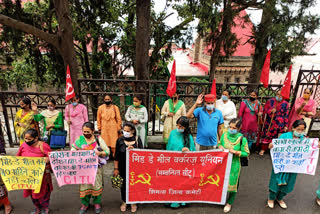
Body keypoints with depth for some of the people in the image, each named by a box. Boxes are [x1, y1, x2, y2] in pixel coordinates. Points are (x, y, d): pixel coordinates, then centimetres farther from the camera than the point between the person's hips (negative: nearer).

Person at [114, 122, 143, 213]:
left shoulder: (137, 139, -6)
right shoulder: (120, 140, -5)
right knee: (123, 184, 14)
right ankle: (124, 202, 39)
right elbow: (116, 156, 0)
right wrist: (116, 168, 1)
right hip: (123, 168, 1)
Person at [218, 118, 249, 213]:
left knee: (232, 183, 11)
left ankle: (229, 203, 34)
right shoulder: (224, 135, -5)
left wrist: (235, 152, -25)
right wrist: (220, 146, -11)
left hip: (234, 165, -3)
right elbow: (220, 143, 11)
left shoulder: (242, 139, -16)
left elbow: (246, 153, -11)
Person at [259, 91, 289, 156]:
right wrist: (270, 111, -19)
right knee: (266, 136, 4)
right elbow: (264, 110, 2)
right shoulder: (270, 101, 0)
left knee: (277, 138, 4)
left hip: (279, 124, 0)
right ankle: (263, 149, 17)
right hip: (269, 123, 0)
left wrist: (286, 126, -1)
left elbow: (286, 116, 1)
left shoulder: (285, 104, 0)